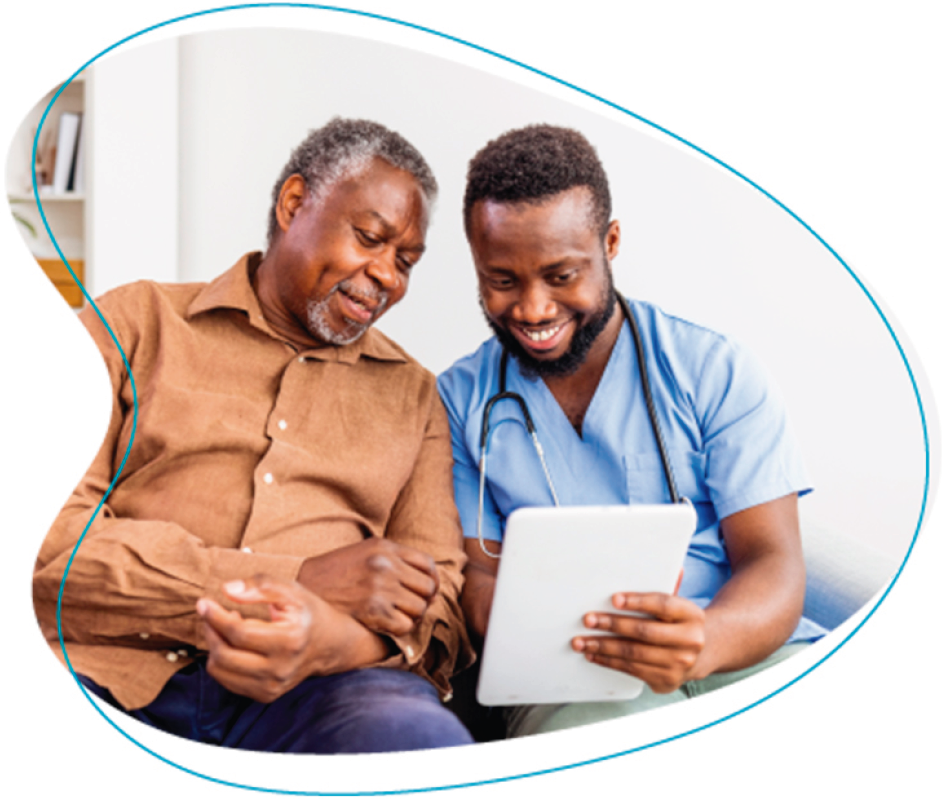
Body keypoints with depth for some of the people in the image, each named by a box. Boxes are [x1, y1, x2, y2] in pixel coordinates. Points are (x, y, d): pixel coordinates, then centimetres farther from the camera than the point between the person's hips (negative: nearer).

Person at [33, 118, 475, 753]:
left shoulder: (413, 396, 22)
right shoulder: (133, 323, 13)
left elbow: (437, 604, 12)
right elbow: (46, 536, -2)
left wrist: (329, 637, -14)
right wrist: (303, 578, -11)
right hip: (103, 671, -1)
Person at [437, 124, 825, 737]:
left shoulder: (716, 372, 6)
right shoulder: (461, 399, 11)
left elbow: (774, 566, -2)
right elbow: (476, 575, 9)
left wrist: (706, 641, -26)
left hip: (744, 658, 1)